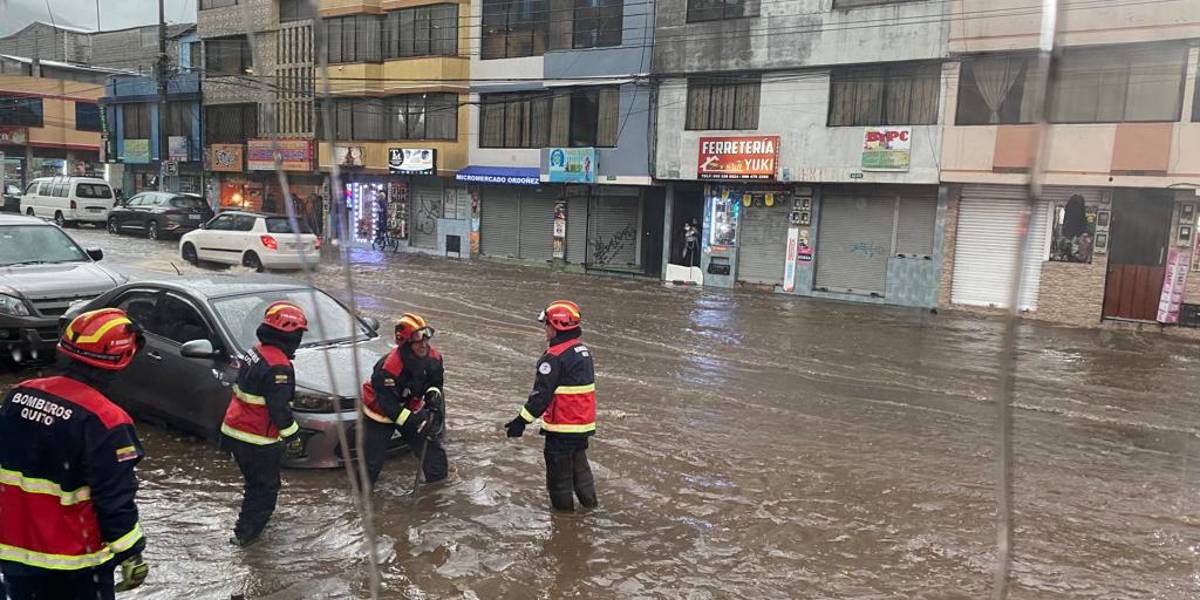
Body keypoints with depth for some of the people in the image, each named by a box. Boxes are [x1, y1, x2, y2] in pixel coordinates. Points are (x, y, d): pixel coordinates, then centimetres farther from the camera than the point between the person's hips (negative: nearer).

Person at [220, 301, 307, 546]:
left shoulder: (257, 352, 6)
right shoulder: (278, 366, -24)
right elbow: (279, 408, -23)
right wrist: (293, 437, -11)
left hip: (234, 431, 9)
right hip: (257, 440, -9)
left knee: (256, 482, 26)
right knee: (265, 487, 8)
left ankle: (251, 521, 42)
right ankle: (246, 532, 15)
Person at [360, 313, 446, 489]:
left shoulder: (433, 357, -16)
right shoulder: (390, 366, -35)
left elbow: (436, 382, 2)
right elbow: (387, 403, -30)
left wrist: (433, 395, -20)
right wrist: (412, 421, -33)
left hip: (410, 408, 5)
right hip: (380, 412, -5)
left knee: (431, 443, 2)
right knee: (373, 458, -1)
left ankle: (439, 480, 20)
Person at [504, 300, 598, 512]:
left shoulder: (555, 357, -21)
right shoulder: (583, 350, 7)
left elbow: (541, 394, -20)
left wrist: (521, 421, -14)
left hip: (562, 426, -8)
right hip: (584, 424, 9)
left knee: (559, 470, 7)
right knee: (579, 463, 23)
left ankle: (563, 507, 19)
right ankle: (590, 502, 31)